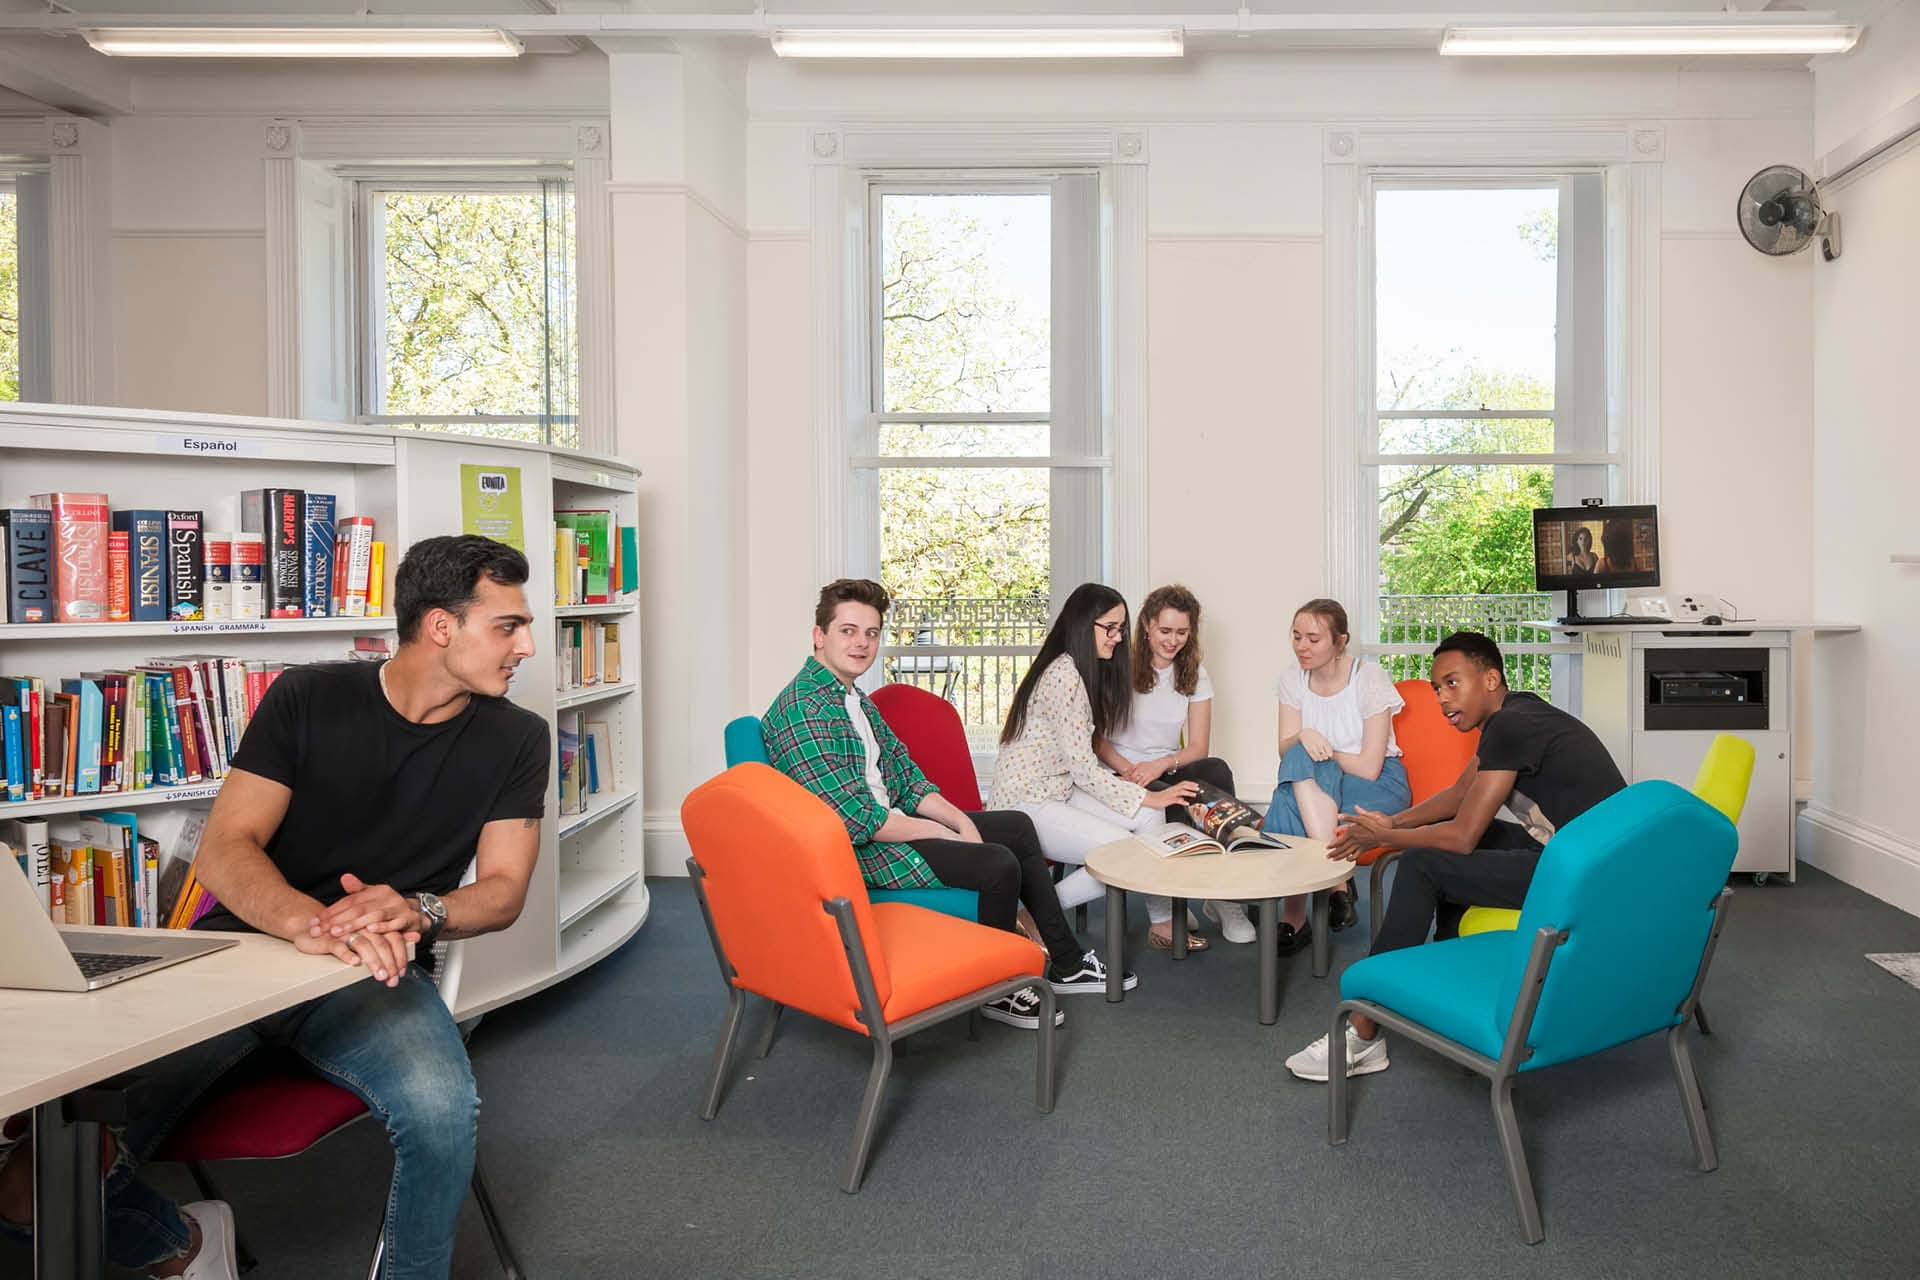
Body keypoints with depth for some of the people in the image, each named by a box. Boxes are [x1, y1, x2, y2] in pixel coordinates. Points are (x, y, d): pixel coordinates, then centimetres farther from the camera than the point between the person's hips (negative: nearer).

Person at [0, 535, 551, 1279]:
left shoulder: (515, 738, 4)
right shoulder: (307, 698, 0)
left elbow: (504, 889, 3)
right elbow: (223, 852, -7)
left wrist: (419, 911, -21)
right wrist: (307, 923, -29)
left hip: (373, 976, 0)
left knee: (441, 1110, -34)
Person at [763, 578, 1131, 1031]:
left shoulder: (856, 700, 11)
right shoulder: (802, 709, -21)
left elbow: (907, 777, 13)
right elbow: (856, 817, -26)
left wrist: (961, 822, -3)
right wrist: (942, 835, -17)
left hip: (893, 820, 11)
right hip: (856, 849, -11)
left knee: (1018, 827, 13)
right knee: (999, 864, -22)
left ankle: (1065, 964, 23)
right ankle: (996, 990, 3)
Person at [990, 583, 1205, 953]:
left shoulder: (1083, 671, 12)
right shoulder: (1064, 676, -20)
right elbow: (1083, 769, -20)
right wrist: (1147, 797, -14)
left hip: (1062, 787, 9)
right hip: (1028, 802, -9)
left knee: (1151, 815, -7)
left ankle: (1162, 922, 2)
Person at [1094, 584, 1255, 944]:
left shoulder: (1194, 674, 10)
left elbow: (1197, 746, 3)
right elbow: (1096, 739, -4)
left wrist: (1161, 764, -17)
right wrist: (1129, 769, -22)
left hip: (1168, 771, 3)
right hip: (1120, 776, -3)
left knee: (1217, 769, -29)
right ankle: (1165, 913, -21)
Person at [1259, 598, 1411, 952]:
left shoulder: (1369, 678, -13)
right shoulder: (1293, 678, 1)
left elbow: (1369, 768, -16)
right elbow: (1285, 751, -7)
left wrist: (1320, 750, -8)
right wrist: (1304, 738, -28)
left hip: (1380, 784, -4)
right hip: (1314, 782, 4)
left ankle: (1295, 918, -24)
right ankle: (1337, 884, -26)